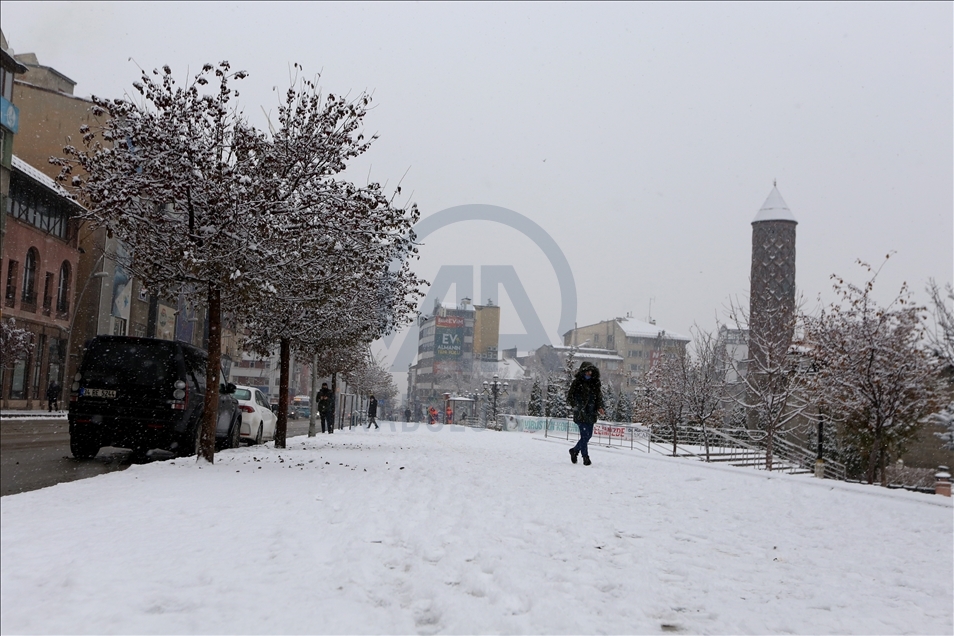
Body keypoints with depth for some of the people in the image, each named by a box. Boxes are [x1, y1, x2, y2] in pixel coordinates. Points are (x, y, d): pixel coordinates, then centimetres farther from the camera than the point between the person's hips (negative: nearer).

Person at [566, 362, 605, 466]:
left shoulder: (595, 383, 10)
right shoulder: (577, 382, -4)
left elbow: (599, 397, 16)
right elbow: (569, 397, -4)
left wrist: (599, 408, 0)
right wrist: (575, 406, -20)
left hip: (591, 413, 6)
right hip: (580, 414, -6)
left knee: (588, 435, 10)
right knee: (584, 435, -10)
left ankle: (574, 450, 31)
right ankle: (585, 457, -2)